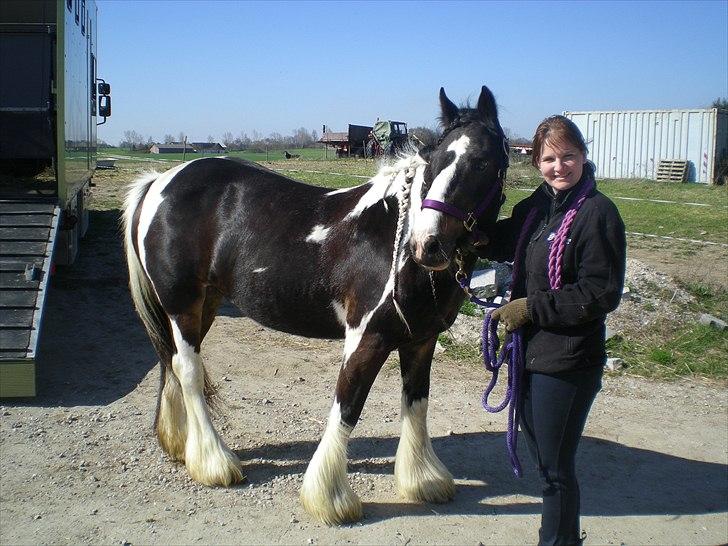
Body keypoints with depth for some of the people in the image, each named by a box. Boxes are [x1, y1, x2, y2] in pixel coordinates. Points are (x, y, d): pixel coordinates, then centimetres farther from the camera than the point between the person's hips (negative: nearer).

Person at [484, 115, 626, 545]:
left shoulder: (598, 213, -15)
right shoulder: (537, 205, 7)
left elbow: (601, 295, -19)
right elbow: (500, 244, 23)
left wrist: (532, 307, -18)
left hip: (567, 362, -8)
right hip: (531, 351, 8)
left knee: (556, 470, 4)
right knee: (542, 459, 21)